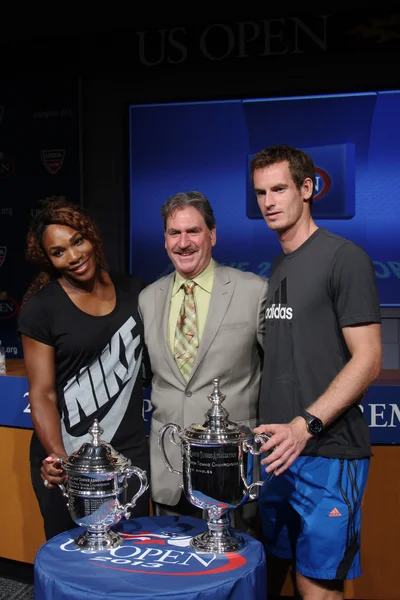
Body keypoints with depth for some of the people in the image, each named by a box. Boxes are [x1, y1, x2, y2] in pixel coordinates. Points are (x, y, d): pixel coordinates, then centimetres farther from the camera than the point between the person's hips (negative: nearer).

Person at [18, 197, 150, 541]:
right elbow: (42, 394, -8)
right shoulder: (41, 308, -6)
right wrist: (58, 456, -21)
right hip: (68, 459, -3)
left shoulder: (133, 291, 4)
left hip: (131, 453, 3)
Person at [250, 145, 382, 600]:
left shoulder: (344, 258, -8)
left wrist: (305, 425, -22)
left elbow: (367, 360, -13)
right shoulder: (276, 268, 15)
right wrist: (269, 431, 7)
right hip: (278, 451, 7)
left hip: (327, 454, -7)